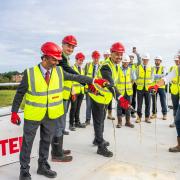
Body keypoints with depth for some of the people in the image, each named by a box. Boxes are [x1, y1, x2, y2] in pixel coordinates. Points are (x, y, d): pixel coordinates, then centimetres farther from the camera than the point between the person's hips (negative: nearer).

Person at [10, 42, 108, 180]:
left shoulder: (59, 71, -5)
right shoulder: (30, 73, -14)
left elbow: (75, 77, 3)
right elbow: (20, 93, -7)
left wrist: (94, 80, 2)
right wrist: (14, 112, -5)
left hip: (52, 115, 4)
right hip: (33, 115, -3)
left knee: (46, 141, 18)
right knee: (27, 143, 9)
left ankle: (43, 166, 38)